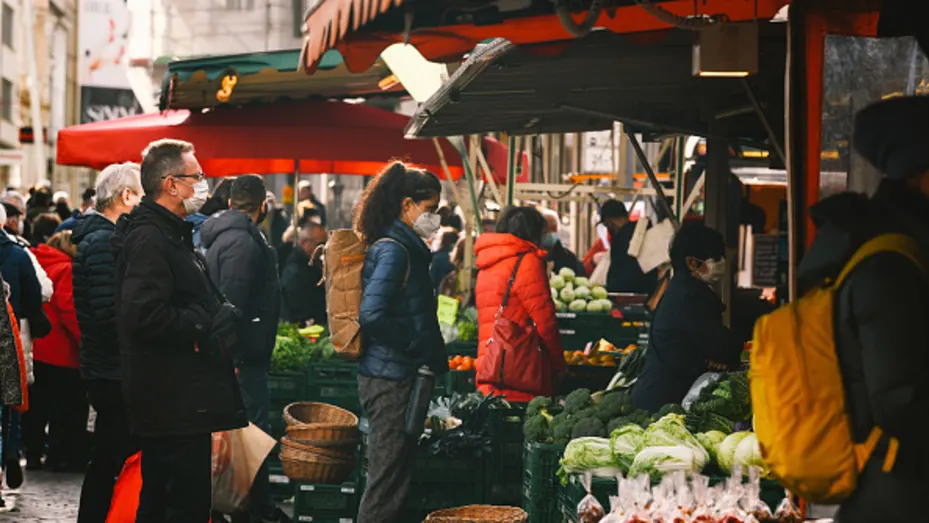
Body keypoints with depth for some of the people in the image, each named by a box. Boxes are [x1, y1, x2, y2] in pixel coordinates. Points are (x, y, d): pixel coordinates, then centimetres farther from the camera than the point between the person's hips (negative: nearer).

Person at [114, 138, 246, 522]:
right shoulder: (149, 238, -16)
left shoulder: (169, 233, 19)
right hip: (176, 402, -11)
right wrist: (204, 327, -16)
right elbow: (143, 316, -27)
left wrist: (219, 317, 9)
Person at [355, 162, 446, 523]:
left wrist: (432, 363, 13)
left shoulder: (405, 247, 14)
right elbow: (372, 315, -26)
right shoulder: (394, 250, -15)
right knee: (387, 481, -5)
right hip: (392, 379, -10)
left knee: (393, 479, 15)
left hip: (399, 377, 10)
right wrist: (415, 350, -16)